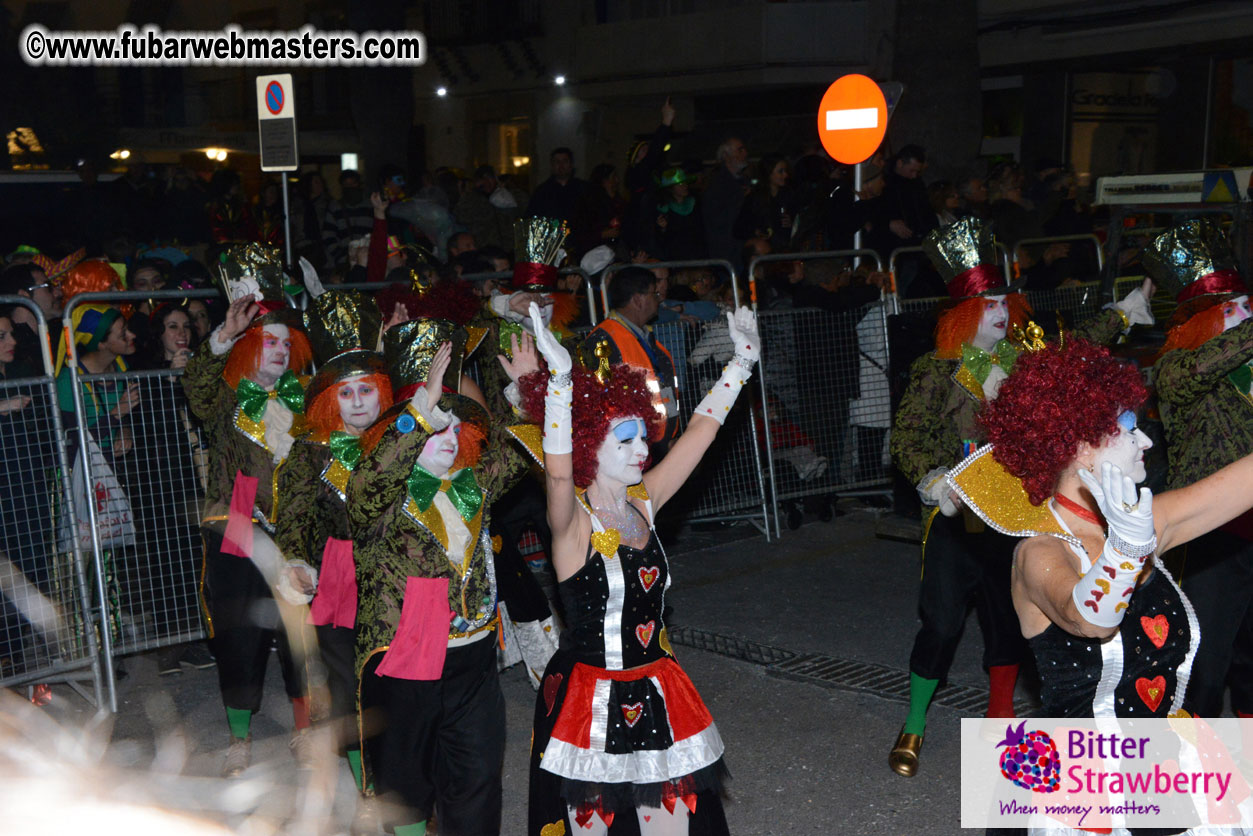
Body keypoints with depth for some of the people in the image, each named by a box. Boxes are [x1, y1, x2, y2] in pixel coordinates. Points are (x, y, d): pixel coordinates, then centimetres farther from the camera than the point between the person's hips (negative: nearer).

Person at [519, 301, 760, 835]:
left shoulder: (643, 503, 1)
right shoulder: (573, 521, -16)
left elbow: (701, 430, 4)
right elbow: (558, 472, -38)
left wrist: (743, 359, 4)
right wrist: (560, 378, -48)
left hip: (655, 691, 6)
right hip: (590, 699, -5)